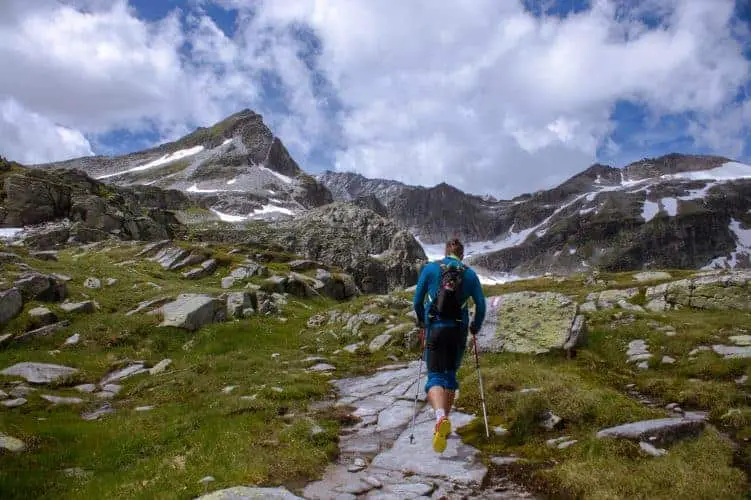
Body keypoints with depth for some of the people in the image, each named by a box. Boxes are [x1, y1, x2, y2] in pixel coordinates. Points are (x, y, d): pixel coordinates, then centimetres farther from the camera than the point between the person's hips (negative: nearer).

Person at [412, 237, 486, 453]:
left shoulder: (430, 268, 2)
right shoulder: (470, 273, 5)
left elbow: (417, 301, 5)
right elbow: (481, 305, 4)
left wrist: (422, 320, 23)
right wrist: (475, 327, 22)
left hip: (435, 328, -2)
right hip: (459, 330, 2)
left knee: (435, 376, -1)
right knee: (451, 374, 19)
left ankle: (441, 417, -29)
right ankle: (444, 422, 23)